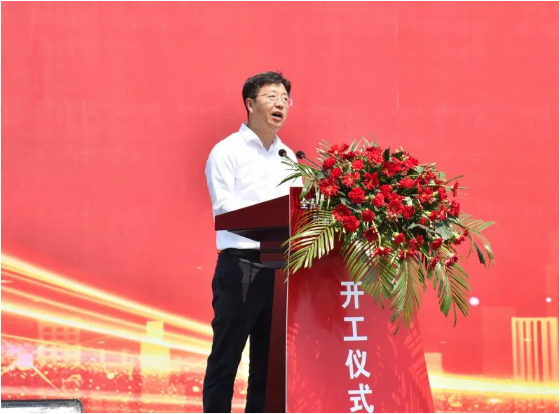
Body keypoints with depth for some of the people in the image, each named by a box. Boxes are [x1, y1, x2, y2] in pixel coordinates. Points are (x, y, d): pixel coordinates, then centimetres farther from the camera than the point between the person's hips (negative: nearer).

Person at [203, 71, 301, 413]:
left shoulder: (287, 156, 17)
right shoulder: (227, 151, -2)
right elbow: (224, 207, -12)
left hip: (279, 266, 6)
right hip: (240, 266, -6)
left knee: (269, 357, 8)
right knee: (226, 355, -4)